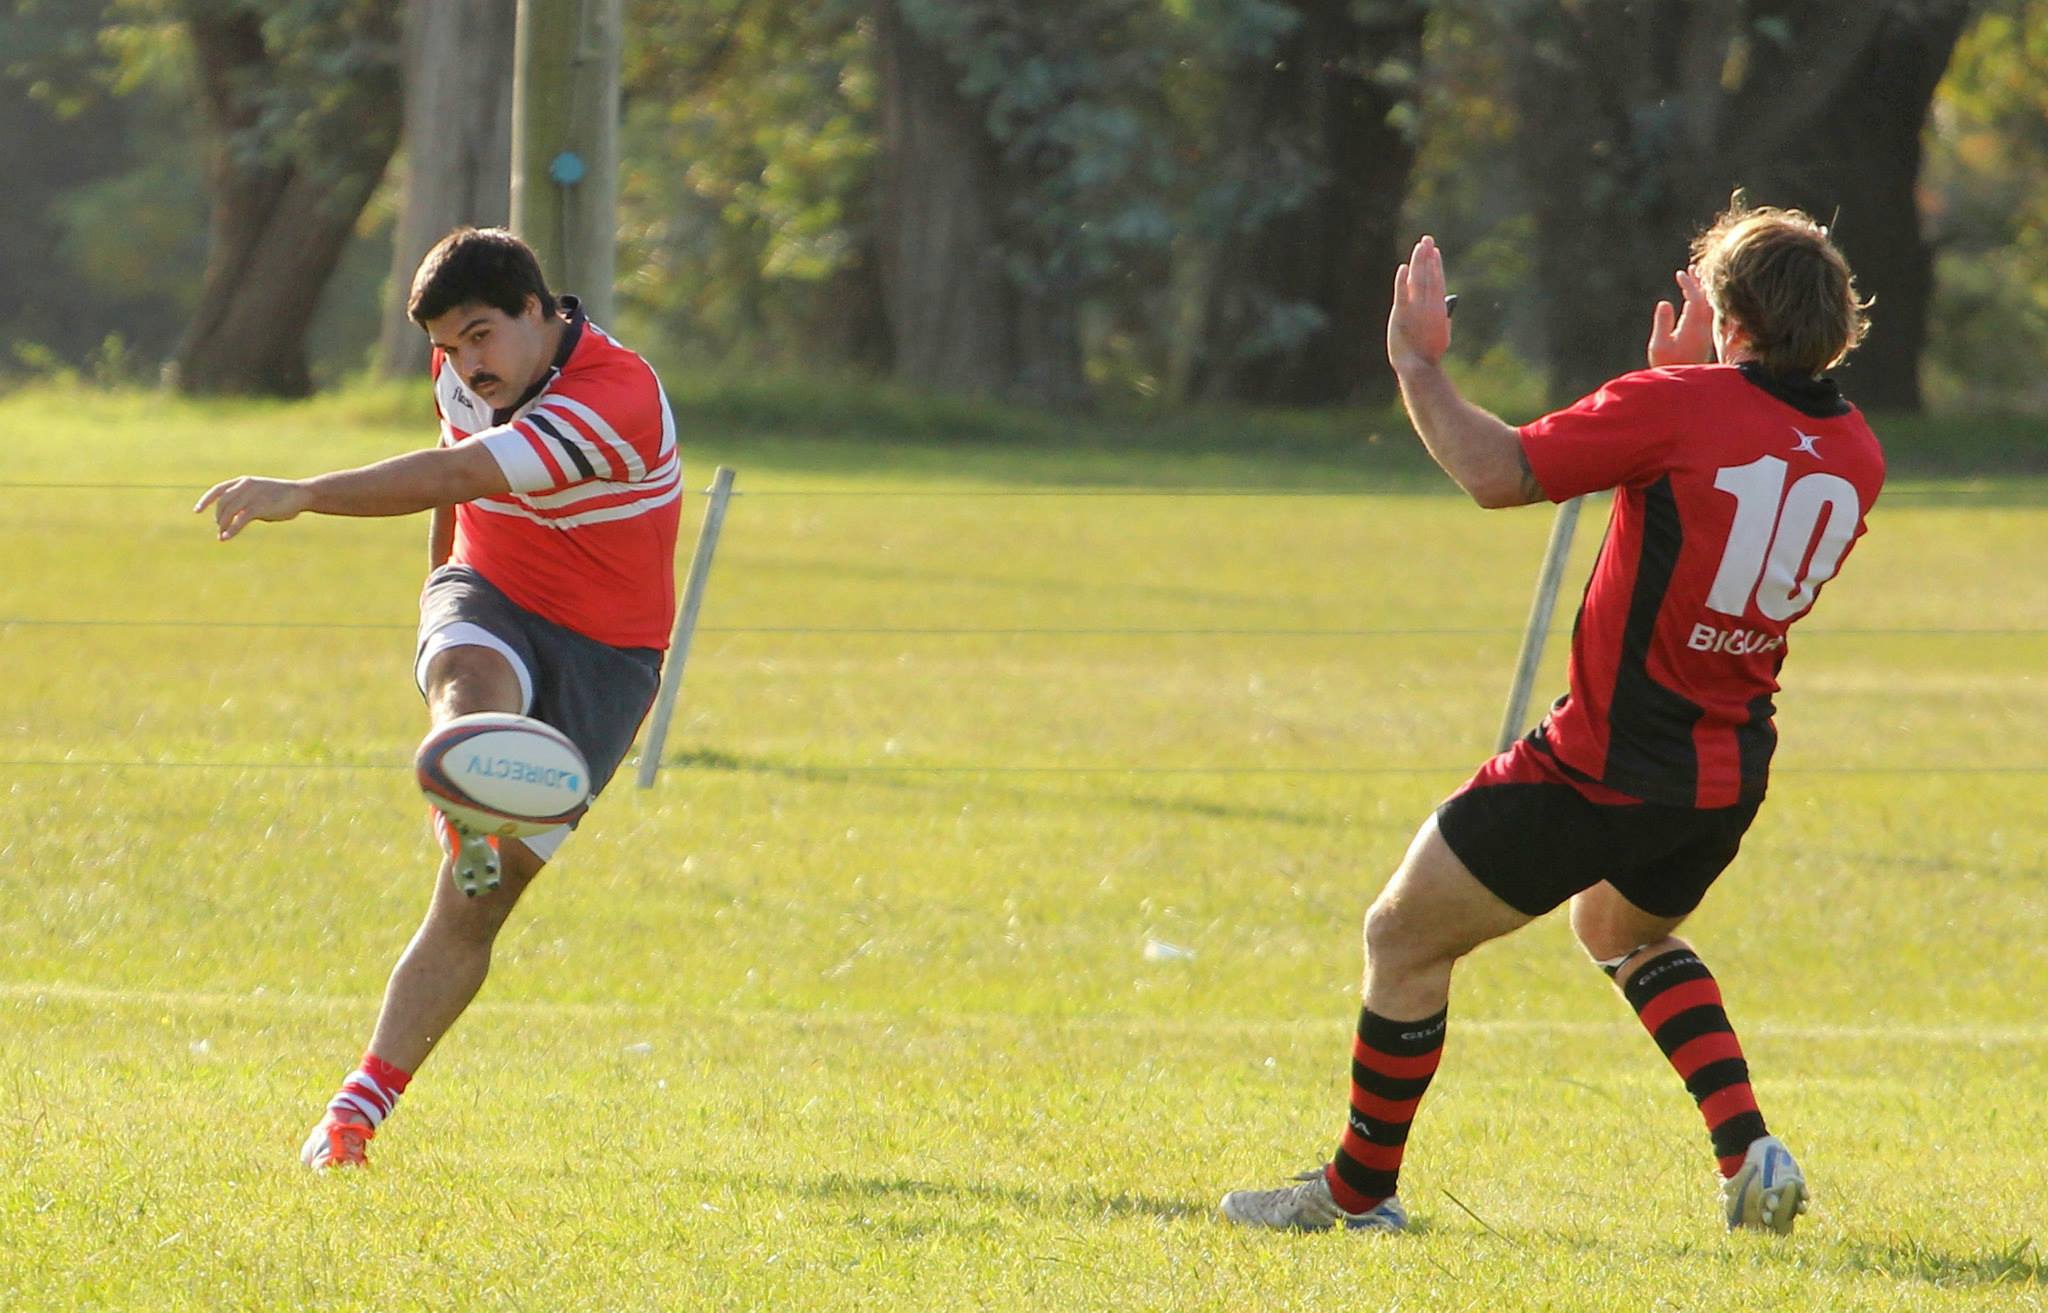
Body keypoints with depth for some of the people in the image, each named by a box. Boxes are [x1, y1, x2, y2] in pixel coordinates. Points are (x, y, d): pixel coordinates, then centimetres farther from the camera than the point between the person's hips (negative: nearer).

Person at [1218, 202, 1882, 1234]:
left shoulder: (1679, 406, -18)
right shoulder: (1855, 456, 1)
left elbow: (1498, 473, -18)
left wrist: (1418, 364, -5)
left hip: (1602, 766, -7)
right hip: (1729, 778, 7)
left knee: (1404, 938, 10)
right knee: (1624, 929, 36)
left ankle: (1358, 1192, 21)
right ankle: (1749, 1156, 18)